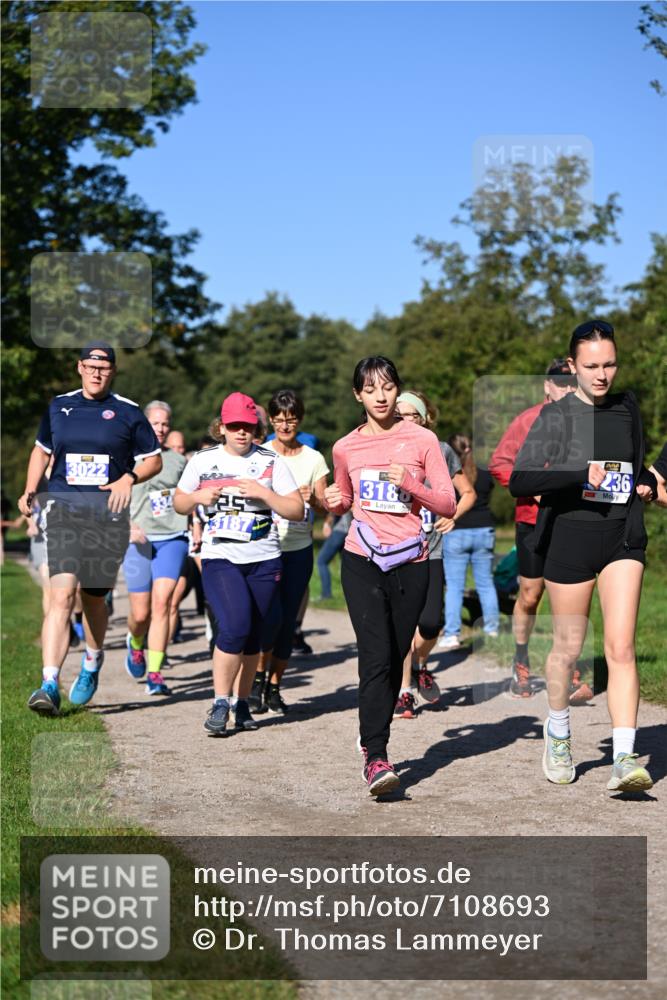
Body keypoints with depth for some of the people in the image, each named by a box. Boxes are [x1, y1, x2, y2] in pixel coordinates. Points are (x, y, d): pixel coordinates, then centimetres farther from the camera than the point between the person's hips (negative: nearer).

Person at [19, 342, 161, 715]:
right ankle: (50, 685, -19)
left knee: (94, 598, 9)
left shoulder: (128, 412, 4)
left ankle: (92, 663, 39)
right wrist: (30, 490, 11)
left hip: (108, 514, 0)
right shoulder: (59, 406, 11)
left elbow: (154, 459, 10)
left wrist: (129, 478, -10)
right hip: (63, 511, 1)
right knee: (62, 595, -15)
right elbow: (42, 450, 25)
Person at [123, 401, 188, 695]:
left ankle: (155, 673, -11)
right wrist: (129, 526, -15)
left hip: (173, 539, 1)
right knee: (140, 613, 0)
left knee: (162, 603, -14)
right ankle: (135, 643, 36)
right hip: (140, 541, -1)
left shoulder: (179, 461, 12)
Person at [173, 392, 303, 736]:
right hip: (220, 558, -1)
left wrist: (263, 493, -13)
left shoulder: (271, 461, 3)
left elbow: (297, 510, 0)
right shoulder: (202, 461, 6)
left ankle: (241, 702, 21)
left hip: (264, 560, 1)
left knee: (252, 635, 6)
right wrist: (197, 497, -5)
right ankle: (220, 702, -7)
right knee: (235, 627, -19)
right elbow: (178, 503, 17)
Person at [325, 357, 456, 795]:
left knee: (394, 660, 8)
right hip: (362, 562, 0)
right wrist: (336, 503, 1)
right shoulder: (346, 448, 7)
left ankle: (373, 739, 29)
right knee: (377, 657, -15)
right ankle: (376, 758, -15)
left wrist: (410, 483, -17)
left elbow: (448, 504, -1)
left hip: (411, 563, 0)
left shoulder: (422, 440, 0)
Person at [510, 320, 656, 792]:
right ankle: (558, 735, 33)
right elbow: (519, 480, -15)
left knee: (621, 648, -8)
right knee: (569, 647, 8)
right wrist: (580, 475, -26)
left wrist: (646, 483, 4)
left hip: (623, 540, 3)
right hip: (571, 539, -2)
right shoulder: (556, 416, -4)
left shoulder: (628, 408, 10)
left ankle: (625, 759, -10)